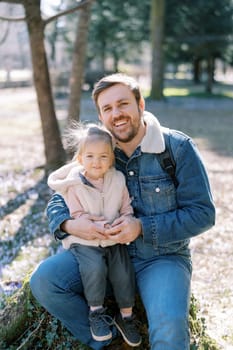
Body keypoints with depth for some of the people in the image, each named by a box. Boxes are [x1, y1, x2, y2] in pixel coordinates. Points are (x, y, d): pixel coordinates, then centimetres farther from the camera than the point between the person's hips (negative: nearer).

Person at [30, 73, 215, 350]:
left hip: (161, 257, -4)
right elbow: (58, 201, 7)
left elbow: (202, 213, -12)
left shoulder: (179, 148, -11)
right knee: (43, 280, -16)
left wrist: (143, 228, -22)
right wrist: (69, 224, -18)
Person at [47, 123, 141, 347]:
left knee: (124, 272, -11)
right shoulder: (75, 184, -8)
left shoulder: (118, 180, -1)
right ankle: (96, 311, -5)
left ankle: (126, 316, 14)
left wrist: (124, 219, -18)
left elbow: (127, 207, 5)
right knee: (95, 268, -28)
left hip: (114, 240, 3)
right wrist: (100, 226, -24)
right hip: (85, 241, -3)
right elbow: (78, 216, -9)